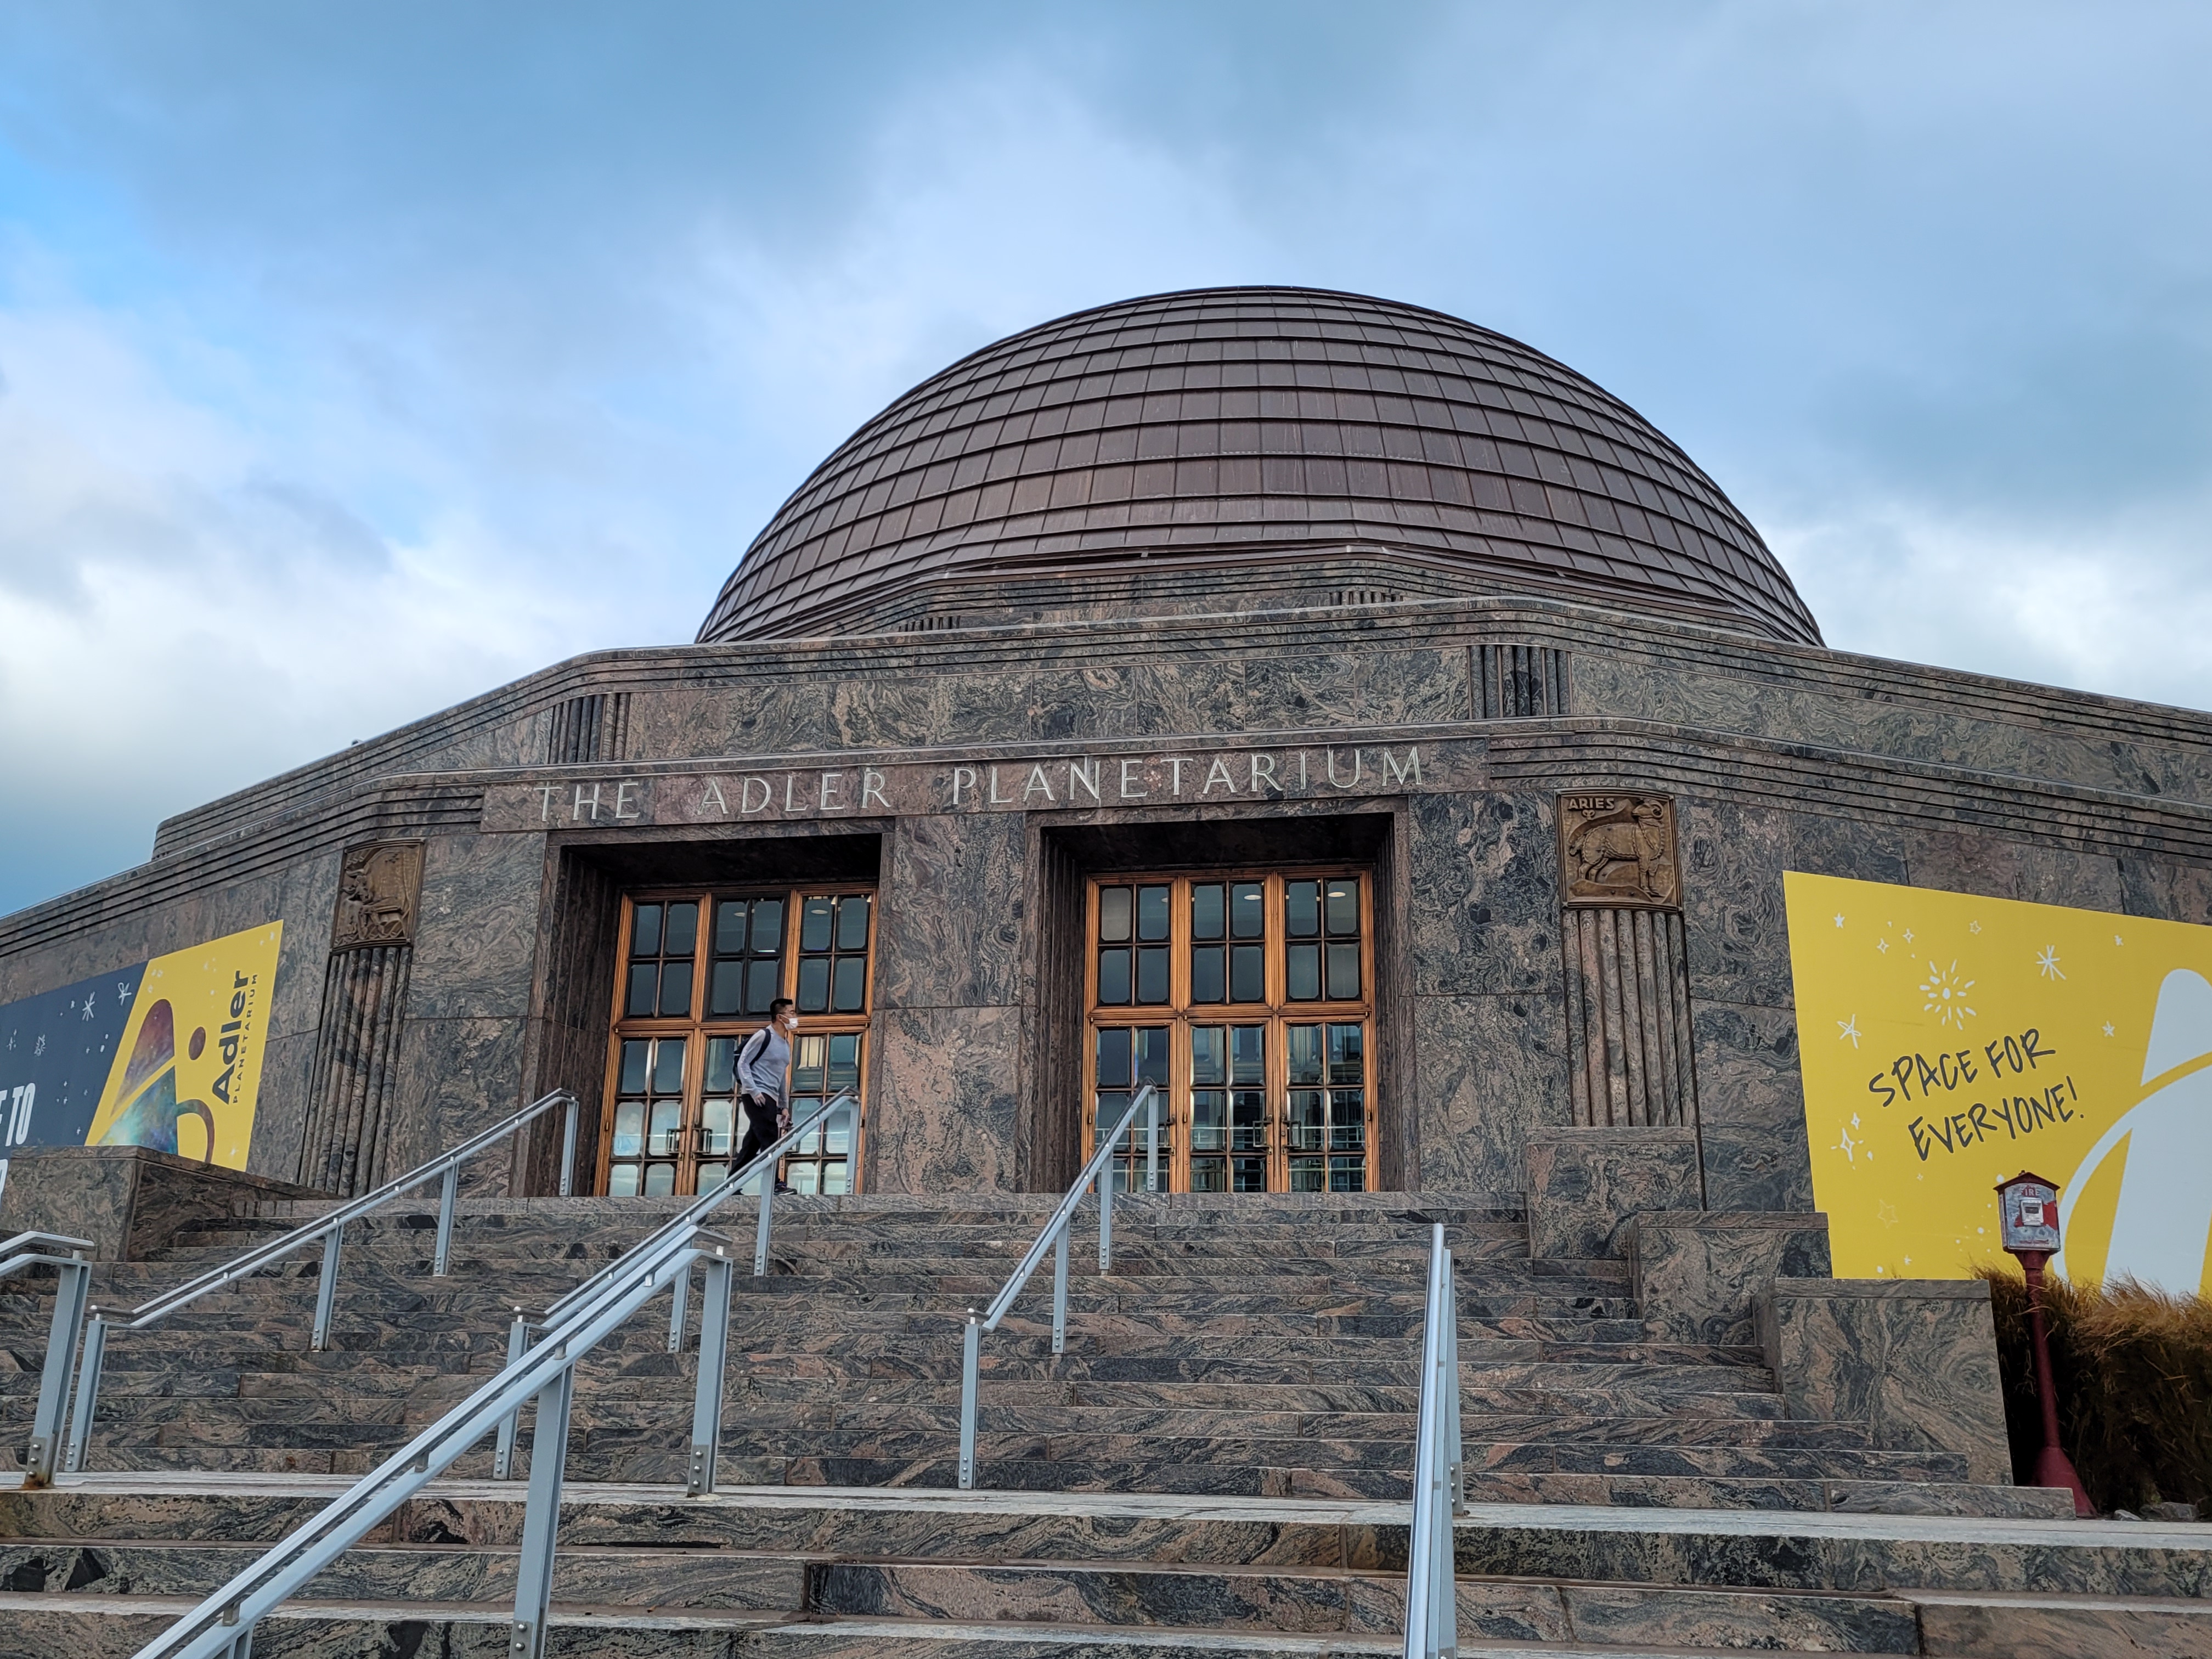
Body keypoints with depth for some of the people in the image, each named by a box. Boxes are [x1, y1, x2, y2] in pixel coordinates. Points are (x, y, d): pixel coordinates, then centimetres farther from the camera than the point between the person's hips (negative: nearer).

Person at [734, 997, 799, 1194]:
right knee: (770, 1140, -15)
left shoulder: (786, 1044, 18)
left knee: (753, 1143, 9)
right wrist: (754, 1091, -19)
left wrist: (784, 1106, 20)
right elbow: (743, 1063, -10)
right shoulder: (763, 1036, -8)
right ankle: (774, 1184, -16)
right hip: (757, 1097, -9)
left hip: (770, 1099, 9)